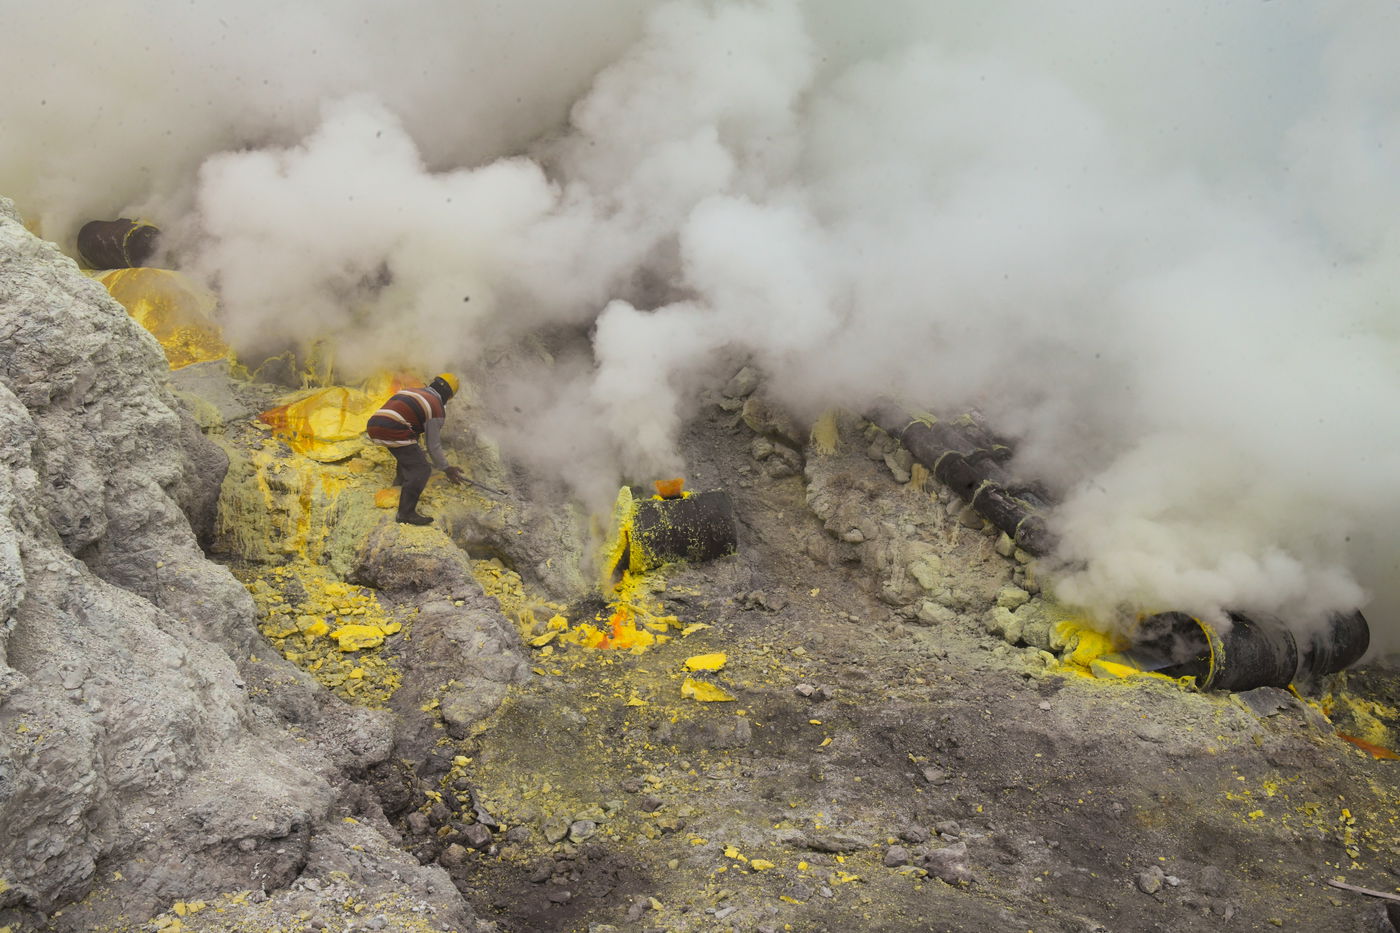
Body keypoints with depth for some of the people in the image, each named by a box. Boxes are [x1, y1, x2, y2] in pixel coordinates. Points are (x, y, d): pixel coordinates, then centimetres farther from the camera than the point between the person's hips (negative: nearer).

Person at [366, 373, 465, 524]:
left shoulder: (408, 391, 27)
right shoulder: (437, 408, 4)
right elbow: (433, 445, 4)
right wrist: (446, 469, 16)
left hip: (374, 426, 9)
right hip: (392, 432, -8)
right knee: (421, 469, -5)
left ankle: (401, 478, 39)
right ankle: (406, 512, -12)